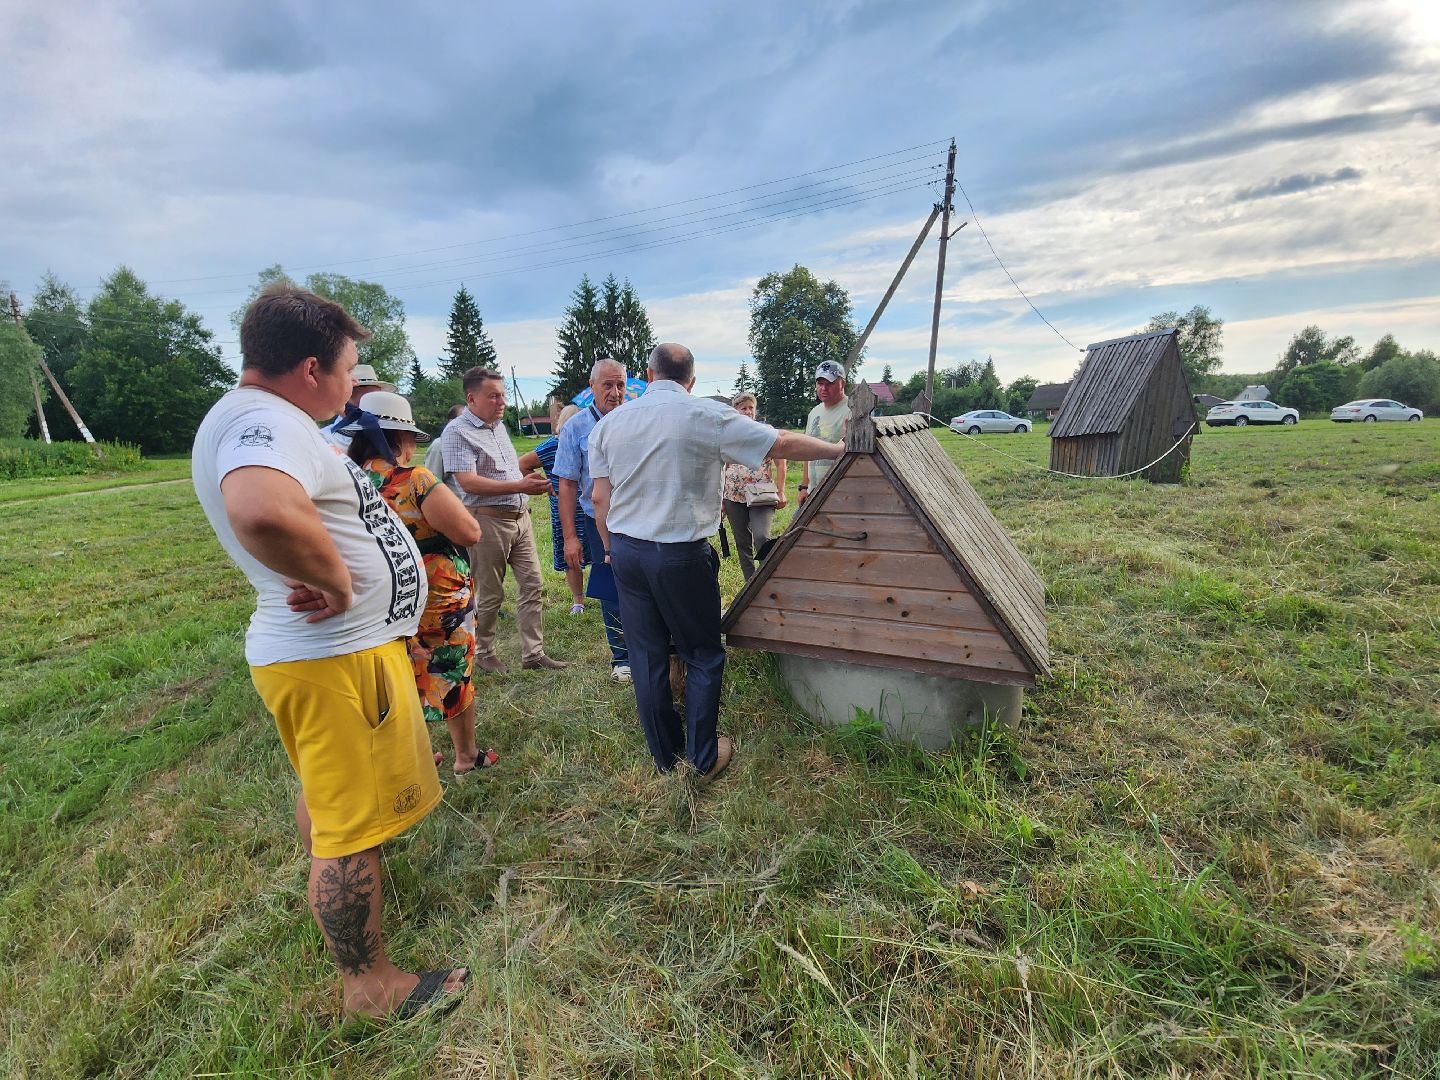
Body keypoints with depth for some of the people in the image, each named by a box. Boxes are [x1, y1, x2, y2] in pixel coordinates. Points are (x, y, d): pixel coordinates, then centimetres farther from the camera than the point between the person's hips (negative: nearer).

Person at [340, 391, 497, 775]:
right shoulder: (415, 481, -22)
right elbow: (471, 532, -20)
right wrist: (445, 496, -4)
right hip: (439, 603, -5)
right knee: (454, 675, 13)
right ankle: (467, 756, 29)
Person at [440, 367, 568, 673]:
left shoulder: (499, 425, 15)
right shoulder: (457, 432, -11)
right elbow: (468, 482, -21)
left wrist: (532, 480, 9)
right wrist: (520, 485, -24)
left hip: (520, 518, 8)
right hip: (488, 520, -8)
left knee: (533, 585, 6)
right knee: (489, 594, 5)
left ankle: (533, 653, 13)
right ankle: (483, 654, 23)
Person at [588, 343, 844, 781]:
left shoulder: (609, 423, 3)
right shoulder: (707, 415, -9)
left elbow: (600, 497, 4)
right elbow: (783, 444, -8)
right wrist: (838, 449, 6)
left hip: (626, 551, 5)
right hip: (680, 554, -4)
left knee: (646, 655, 14)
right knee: (703, 656, 12)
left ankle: (665, 756, 29)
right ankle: (703, 758, 21)